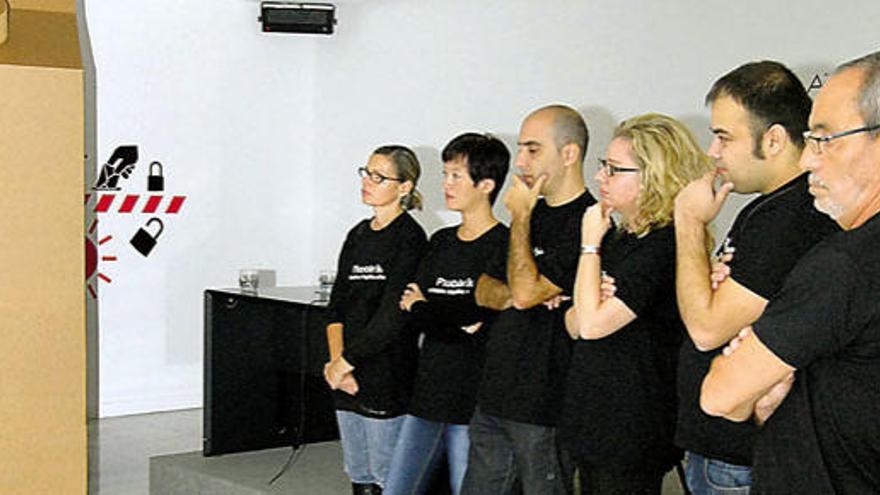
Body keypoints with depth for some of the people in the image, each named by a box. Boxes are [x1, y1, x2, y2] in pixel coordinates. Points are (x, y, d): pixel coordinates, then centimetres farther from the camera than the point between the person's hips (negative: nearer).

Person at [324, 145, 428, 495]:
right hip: (348, 375, 7)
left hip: (387, 374, -7)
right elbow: (337, 305, 10)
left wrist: (346, 362, -12)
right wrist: (336, 361, -4)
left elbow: (392, 317, -16)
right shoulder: (358, 235, 13)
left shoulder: (410, 239, -9)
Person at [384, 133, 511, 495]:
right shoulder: (441, 241, 12)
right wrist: (456, 320, -14)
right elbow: (409, 304, 4)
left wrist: (422, 308, -2)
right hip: (428, 392, 7)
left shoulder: (504, 246, -9)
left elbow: (485, 323, -15)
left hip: (473, 400, -6)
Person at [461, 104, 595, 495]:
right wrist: (514, 295, -10)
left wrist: (520, 218, -10)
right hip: (494, 397, 8)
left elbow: (526, 291, -22)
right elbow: (484, 291, 13)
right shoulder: (533, 213, 14)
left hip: (544, 409, -8)